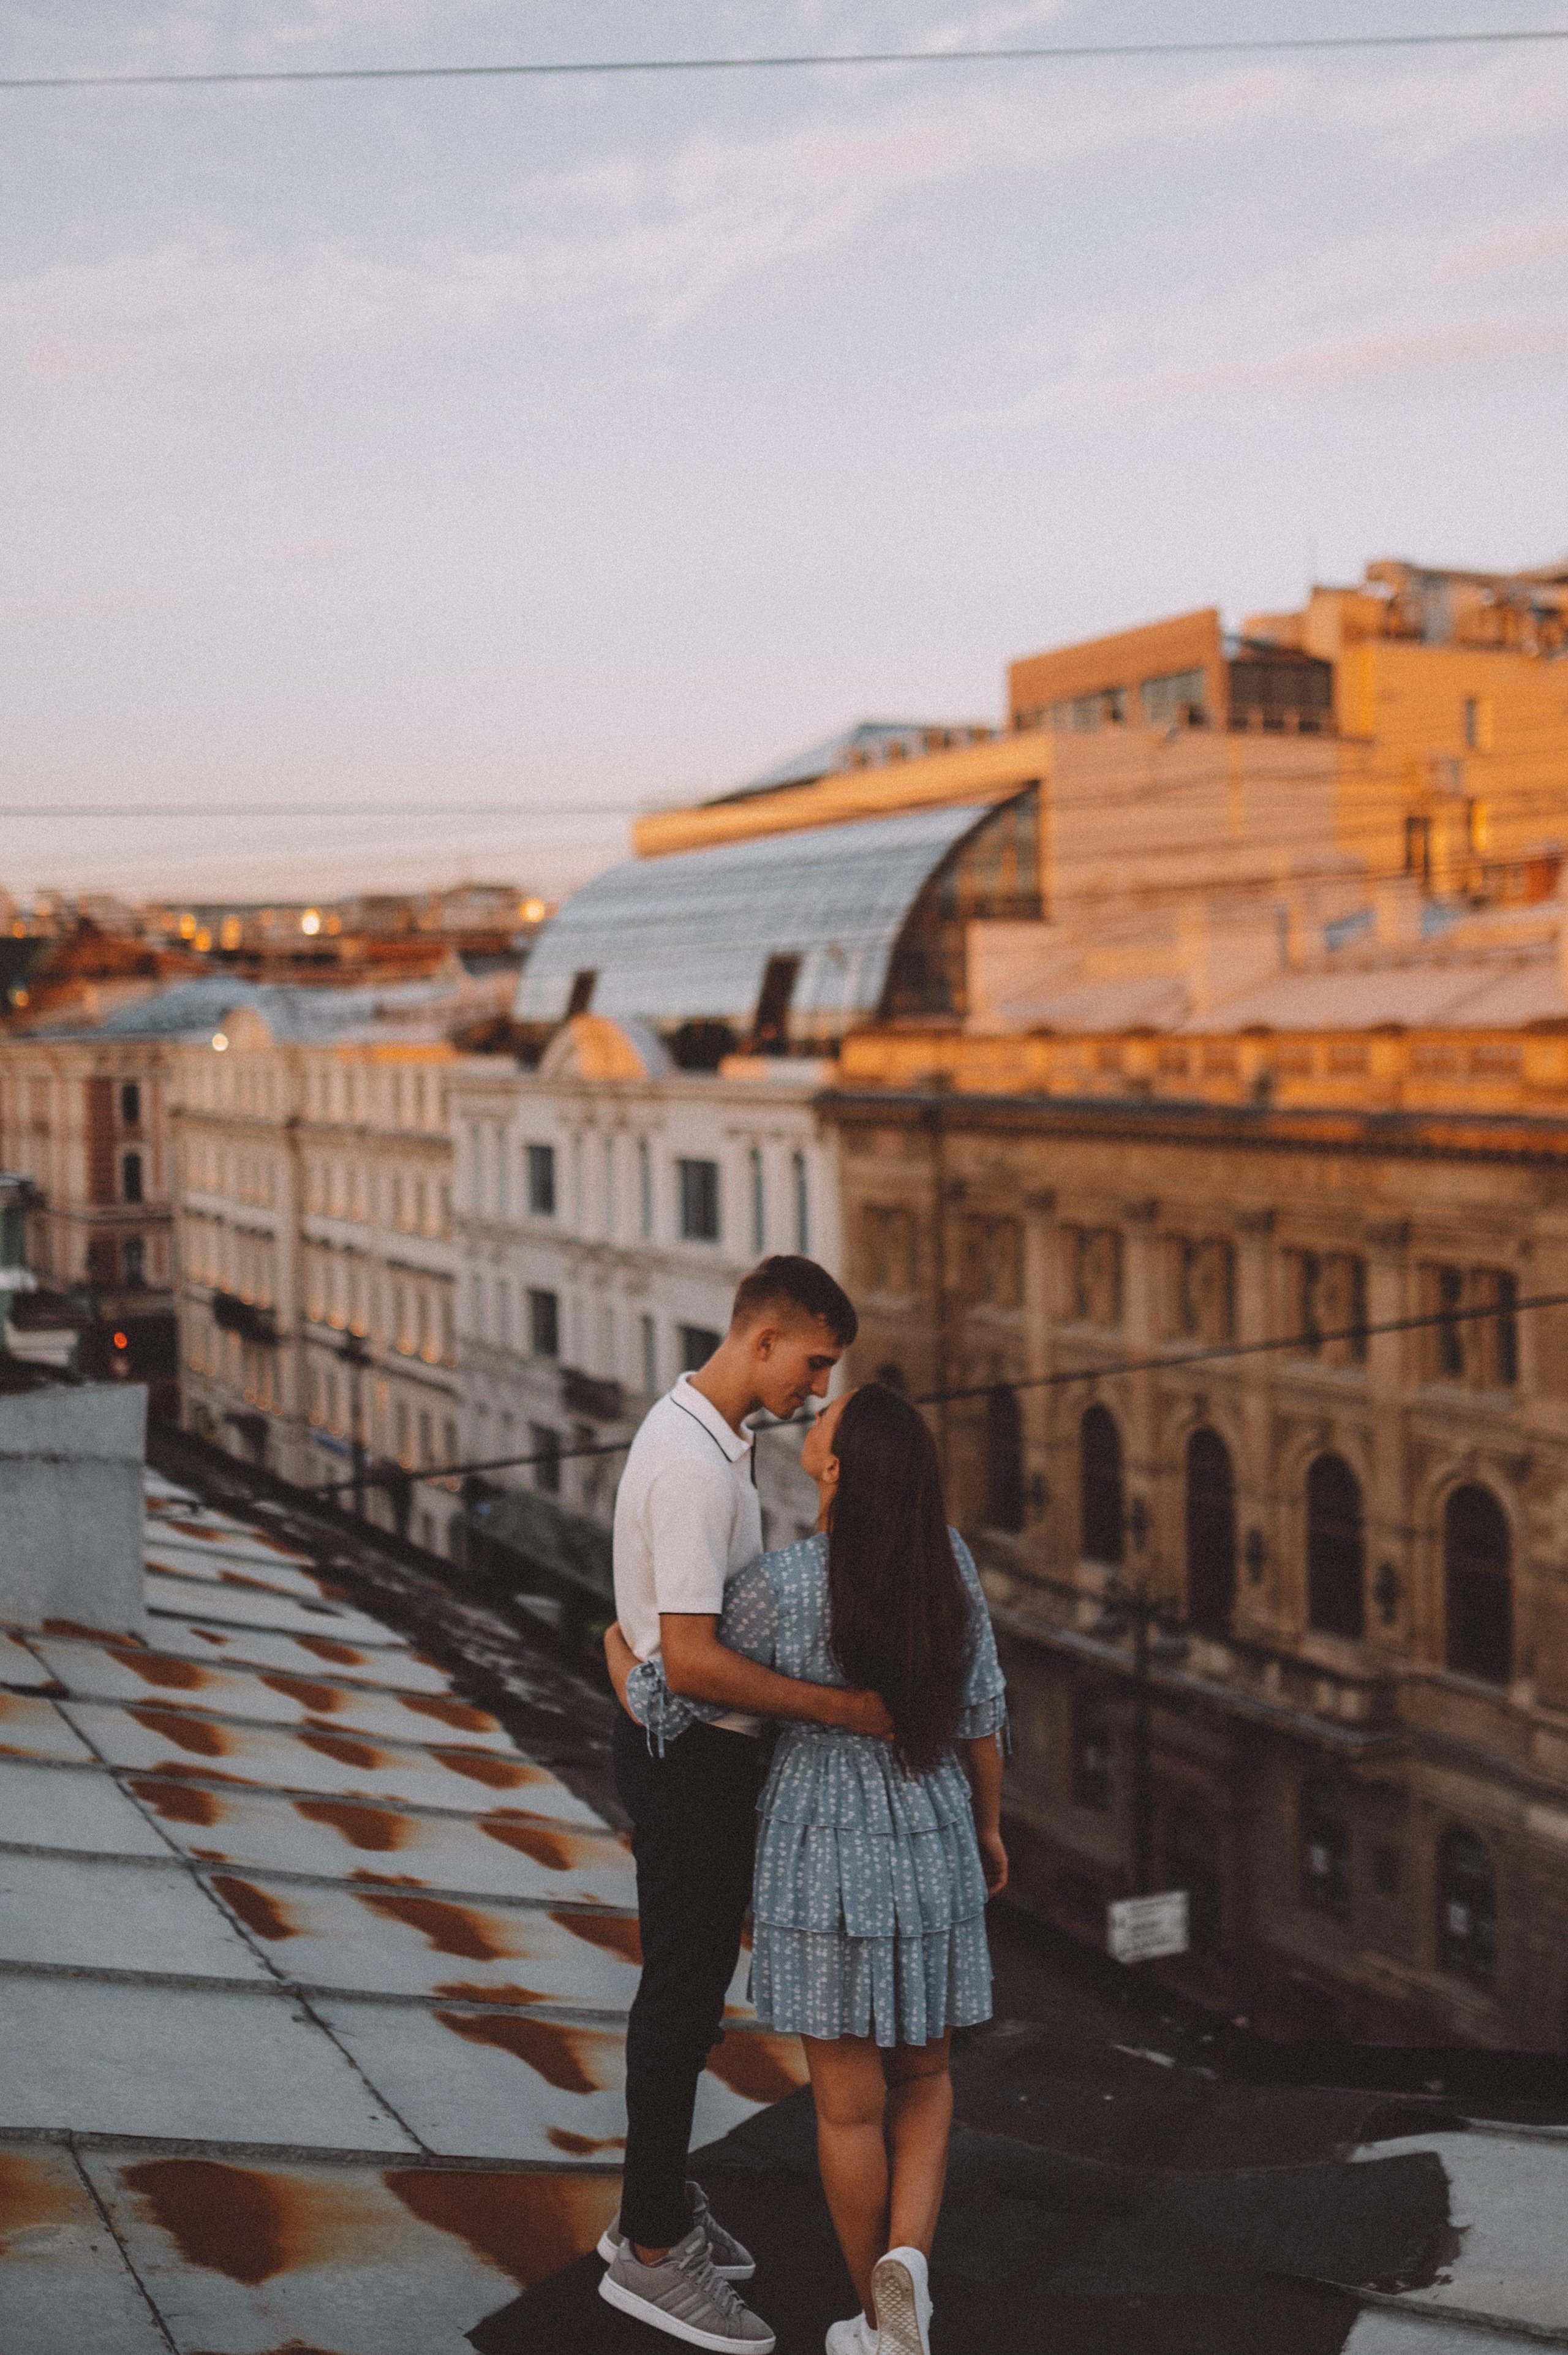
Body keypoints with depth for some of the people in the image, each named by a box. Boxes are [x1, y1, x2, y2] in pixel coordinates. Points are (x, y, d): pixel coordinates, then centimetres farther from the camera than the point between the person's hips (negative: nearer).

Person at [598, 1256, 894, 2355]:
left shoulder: (702, 1433, 8)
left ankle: (659, 2206, 34)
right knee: (684, 1991, 1)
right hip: (693, 1759, -10)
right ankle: (652, 2249, 14)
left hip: (698, 1749, 10)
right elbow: (692, 1661, -29)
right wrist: (840, 1706, -26)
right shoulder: (696, 1467, -25)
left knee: (692, 1984, 20)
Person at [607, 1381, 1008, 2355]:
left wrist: (617, 1650, 12)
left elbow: (667, 1708, -10)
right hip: (932, 1852, 3)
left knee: (850, 2102, 11)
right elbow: (981, 1711, -1)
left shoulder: (779, 1587, -20)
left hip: (824, 1860, -3)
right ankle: (908, 2258, -3)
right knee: (923, 2072, 21)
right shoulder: (949, 1556, -9)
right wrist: (989, 1827, 15)